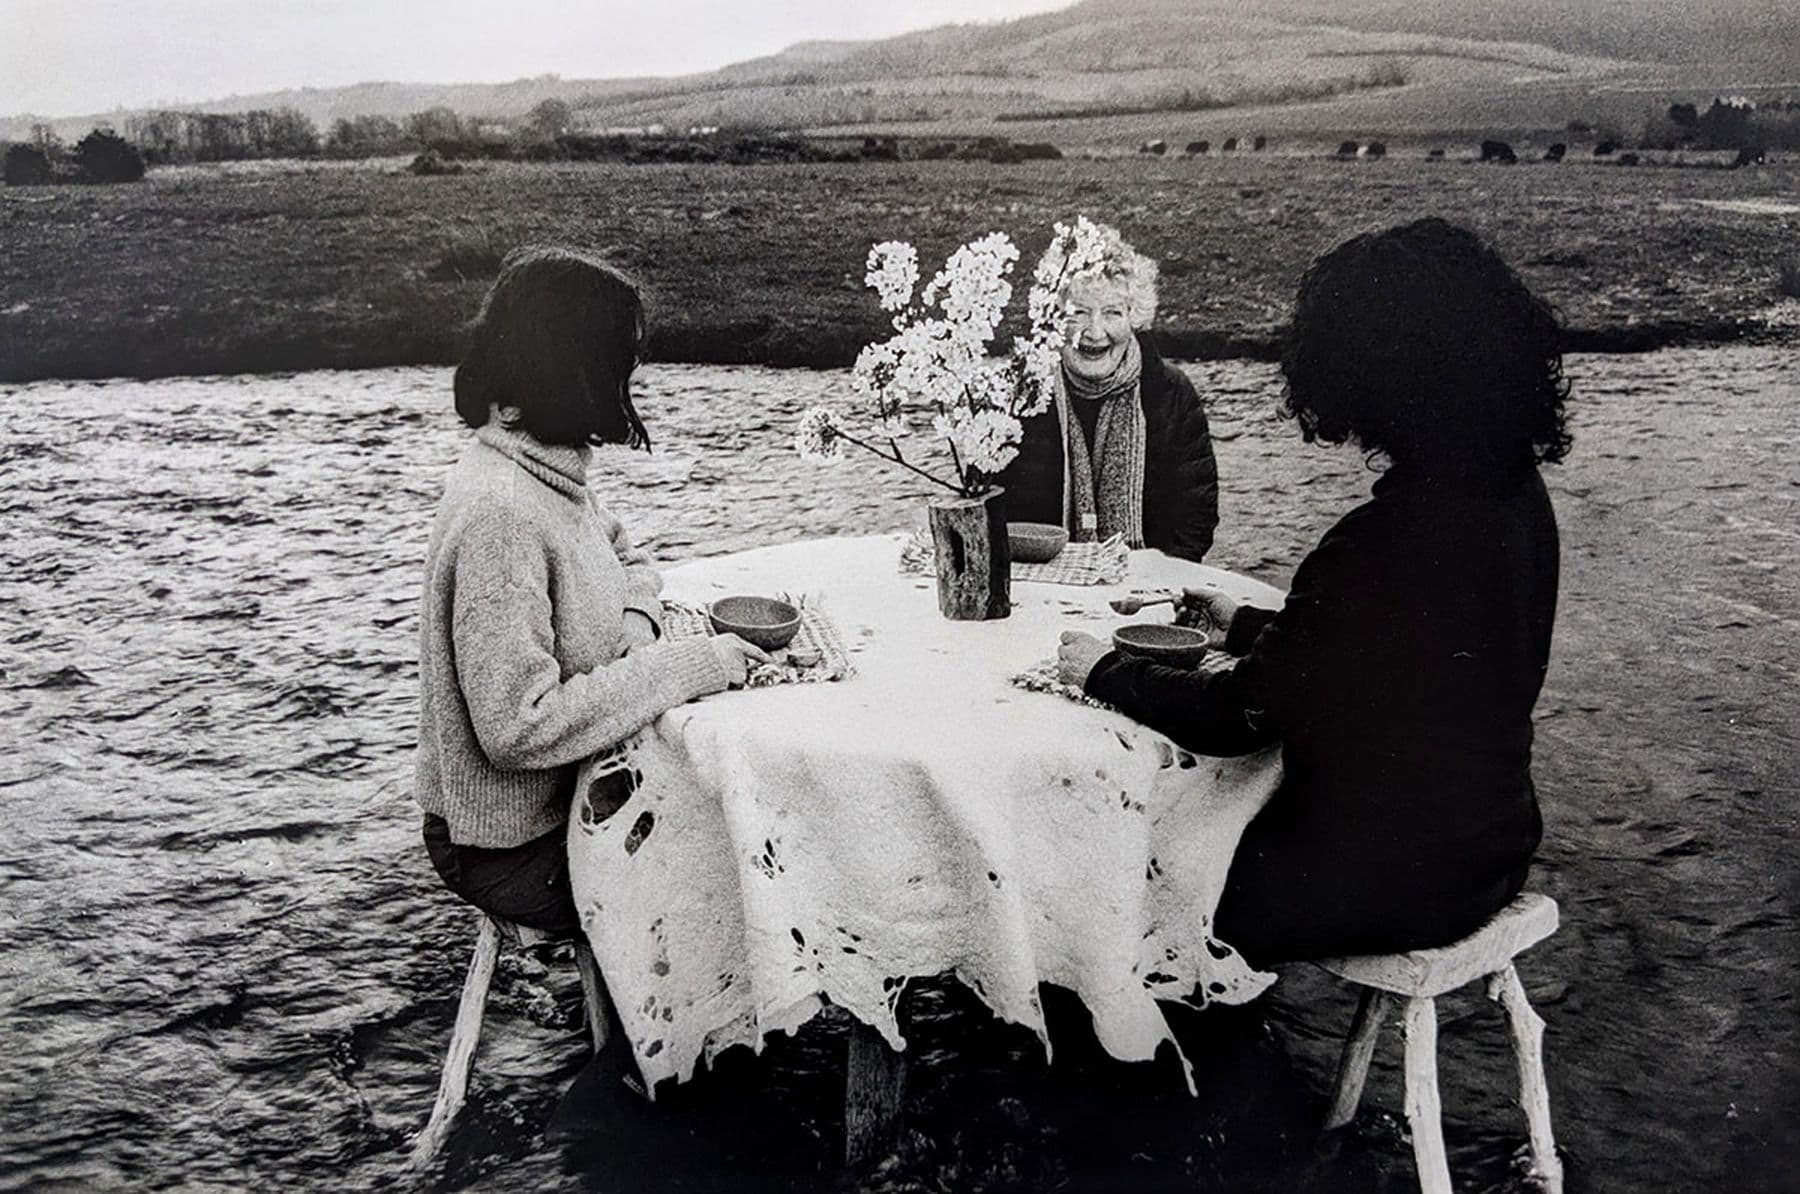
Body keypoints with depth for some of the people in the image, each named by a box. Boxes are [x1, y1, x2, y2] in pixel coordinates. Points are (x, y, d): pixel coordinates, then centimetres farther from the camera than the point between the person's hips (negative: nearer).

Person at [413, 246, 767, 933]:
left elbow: (623, 554, 21)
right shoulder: (499, 516, -28)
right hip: (512, 848, -9)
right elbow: (518, 728, -30)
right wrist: (687, 664, -25)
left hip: (564, 795, 9)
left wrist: (636, 619, -3)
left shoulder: (547, 468, 2)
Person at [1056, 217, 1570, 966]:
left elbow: (1236, 717, -21)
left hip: (1392, 872, -8)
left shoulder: (1388, 540, -30)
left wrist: (1105, 672, -7)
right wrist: (1249, 625, 16)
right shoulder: (1513, 494, -2)